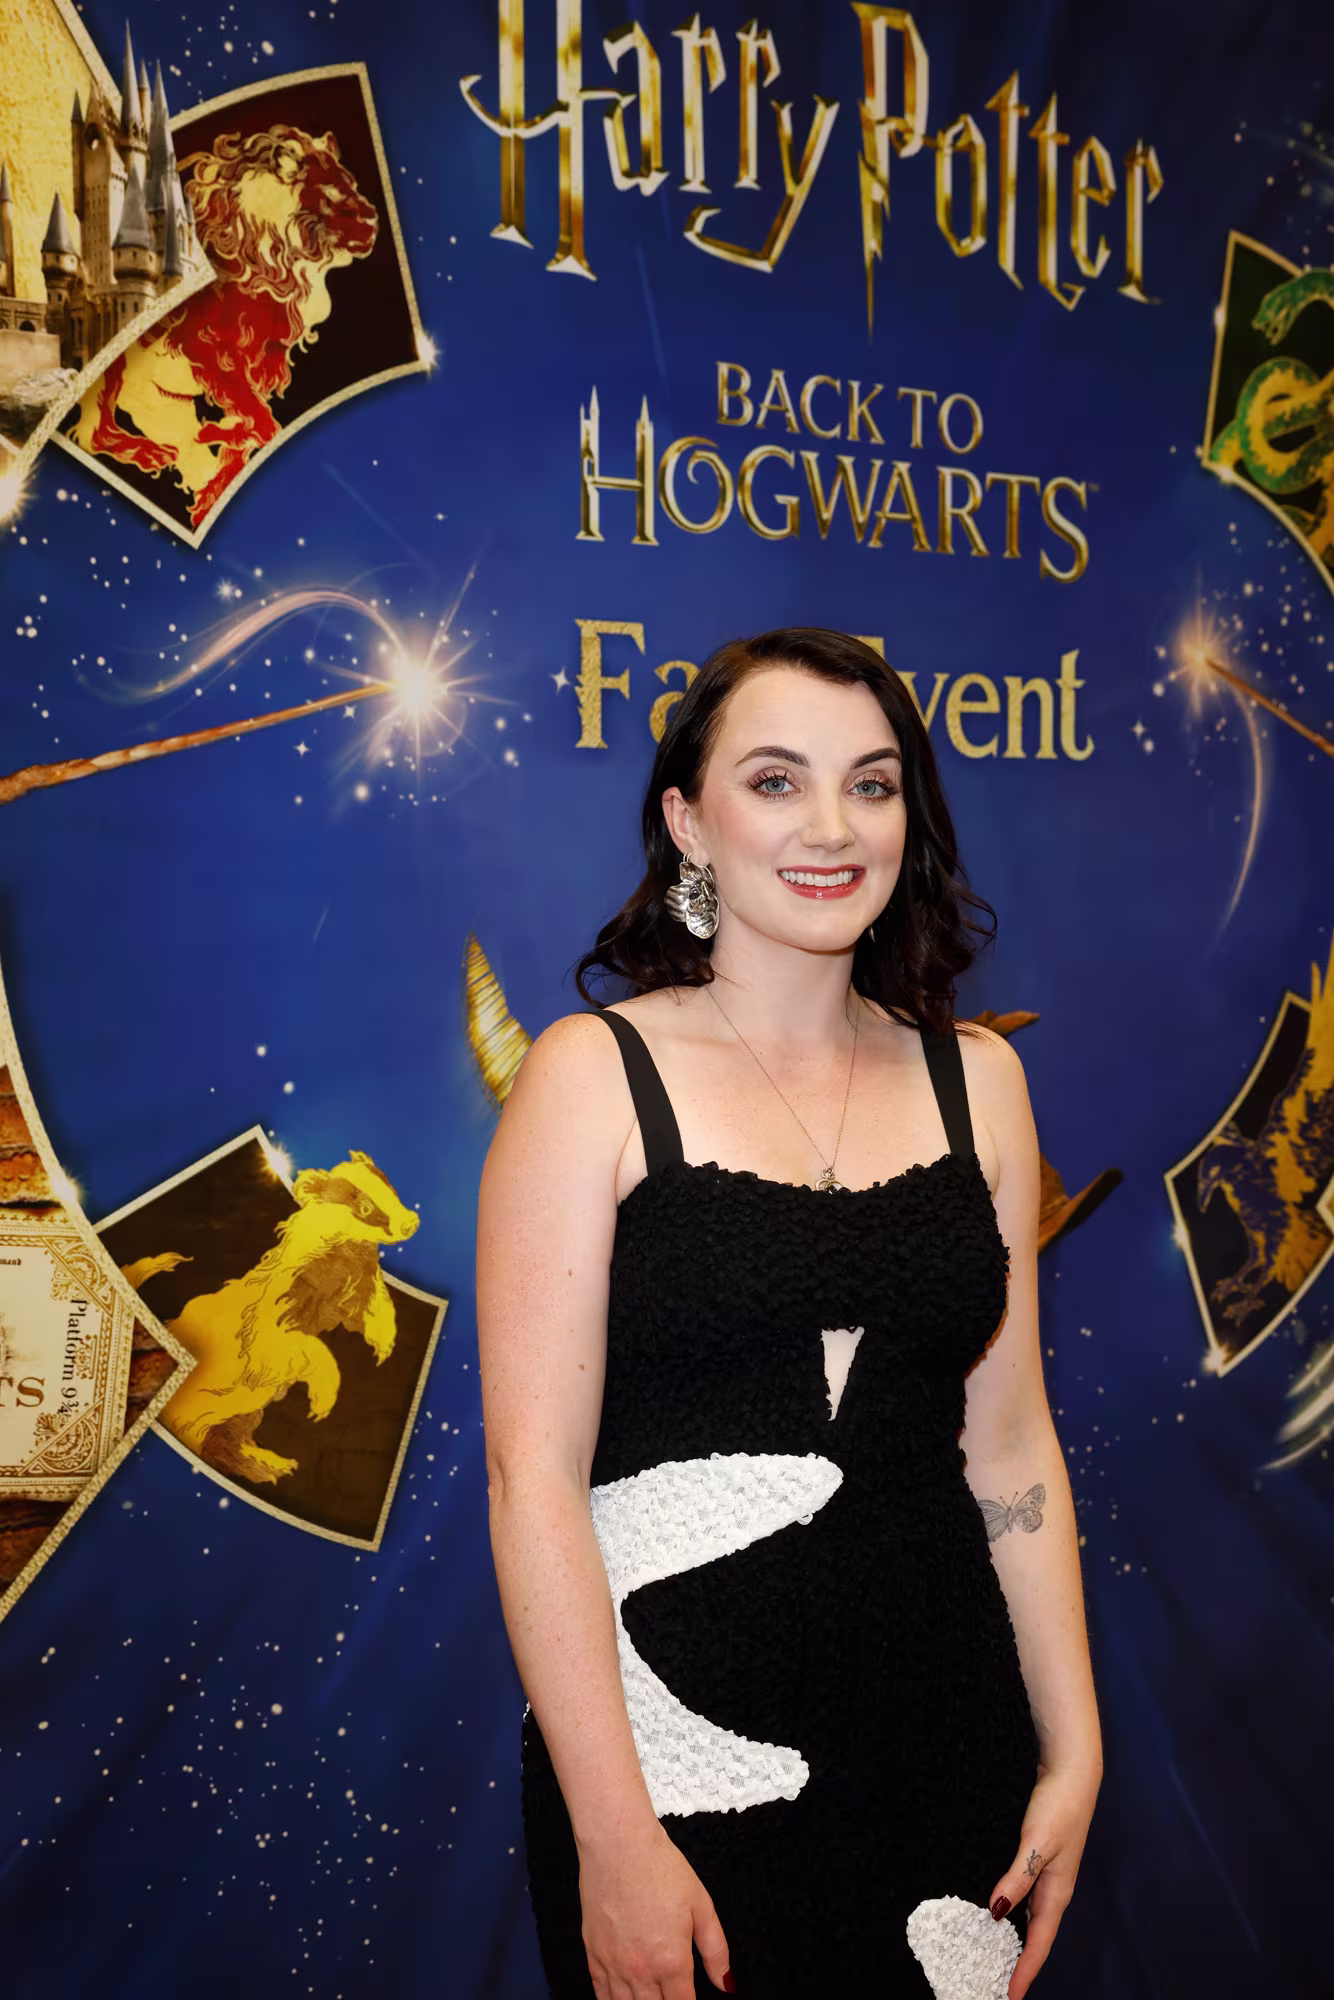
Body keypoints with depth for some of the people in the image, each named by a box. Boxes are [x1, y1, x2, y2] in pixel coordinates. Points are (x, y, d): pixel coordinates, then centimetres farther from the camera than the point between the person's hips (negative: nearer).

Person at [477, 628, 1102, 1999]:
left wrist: (1074, 1746, 5)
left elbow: (1009, 1444, 7)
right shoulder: (593, 1076, -9)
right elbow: (533, 1474, -12)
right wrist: (615, 1835, -13)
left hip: (945, 1744, 4)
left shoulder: (974, 1078, 4)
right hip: (678, 1750, -3)